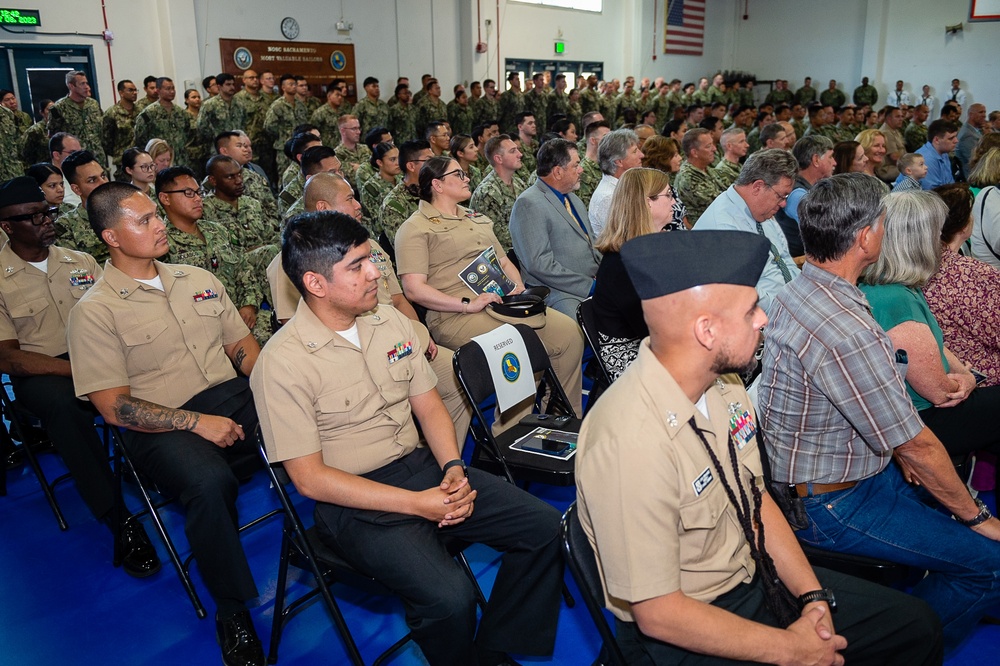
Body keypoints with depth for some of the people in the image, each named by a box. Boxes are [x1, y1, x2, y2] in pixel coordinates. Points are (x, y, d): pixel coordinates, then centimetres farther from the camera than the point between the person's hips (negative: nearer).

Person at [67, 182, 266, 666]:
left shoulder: (198, 279, 15)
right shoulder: (95, 311, -2)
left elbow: (241, 343, 17)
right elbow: (113, 406, -8)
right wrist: (196, 422, -18)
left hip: (230, 394, 5)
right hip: (161, 422, -5)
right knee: (210, 483, -37)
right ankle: (231, 612, -12)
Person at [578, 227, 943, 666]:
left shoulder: (722, 383, -7)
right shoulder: (630, 446, -32)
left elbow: (756, 500, 5)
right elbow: (657, 612, -24)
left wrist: (815, 597, -5)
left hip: (754, 576, 7)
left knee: (918, 629, 9)